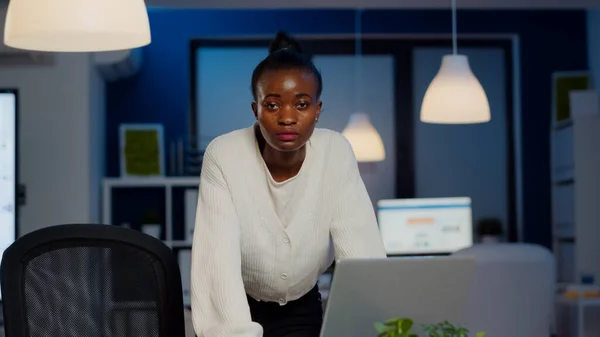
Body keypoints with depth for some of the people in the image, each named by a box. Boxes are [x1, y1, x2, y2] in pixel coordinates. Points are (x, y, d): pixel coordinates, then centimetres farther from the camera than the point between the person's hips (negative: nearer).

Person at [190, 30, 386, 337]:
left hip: (301, 310, 1)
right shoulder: (224, 156, -23)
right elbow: (219, 260, -32)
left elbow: (362, 254, -24)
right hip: (237, 309, -1)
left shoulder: (336, 154, -17)